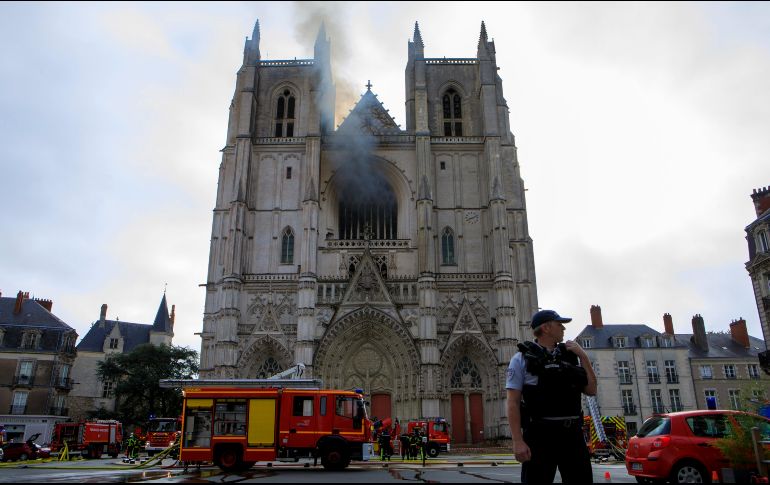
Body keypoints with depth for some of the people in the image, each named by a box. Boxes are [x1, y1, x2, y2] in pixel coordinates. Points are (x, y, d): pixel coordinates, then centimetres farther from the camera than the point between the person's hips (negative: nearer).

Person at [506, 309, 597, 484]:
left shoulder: (570, 356, 14)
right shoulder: (522, 358, -1)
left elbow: (591, 390, 12)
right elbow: (512, 402, -6)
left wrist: (583, 356, 4)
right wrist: (518, 441, -15)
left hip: (573, 434, 5)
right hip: (539, 435, -5)